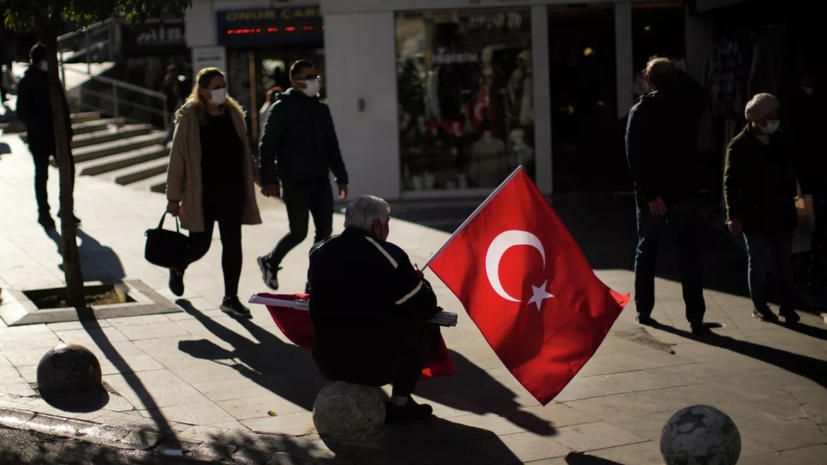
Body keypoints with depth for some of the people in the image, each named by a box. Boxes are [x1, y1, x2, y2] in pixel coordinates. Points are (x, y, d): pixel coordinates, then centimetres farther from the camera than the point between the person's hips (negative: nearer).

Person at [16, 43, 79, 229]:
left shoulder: (51, 78, 10)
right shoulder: (26, 82, -7)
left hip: (58, 135, 5)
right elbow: (22, 112, -10)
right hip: (39, 137, -5)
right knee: (41, 175, 3)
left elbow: (63, 105, 13)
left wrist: (67, 130, 7)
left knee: (68, 169, 2)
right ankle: (43, 213, 13)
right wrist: (38, 128, -17)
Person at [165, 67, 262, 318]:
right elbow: (177, 158, -5)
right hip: (202, 193, -3)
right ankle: (178, 268, 39)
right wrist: (174, 198, -7)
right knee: (200, 244, 5)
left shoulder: (234, 114, 7)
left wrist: (247, 192, 10)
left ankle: (231, 298, 10)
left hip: (231, 191, 4)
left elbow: (244, 154, 12)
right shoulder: (189, 118, -6)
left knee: (232, 243, 0)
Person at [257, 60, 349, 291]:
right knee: (298, 232, -6)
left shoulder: (321, 109, 14)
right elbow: (267, 146, -10)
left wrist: (341, 177, 16)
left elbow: (332, 145, 19)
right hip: (295, 183, -6)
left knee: (324, 231, 2)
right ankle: (270, 262, 22)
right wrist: (269, 180, -17)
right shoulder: (282, 108, -6)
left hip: (320, 181, 6)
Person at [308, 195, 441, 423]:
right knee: (423, 327, 16)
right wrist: (417, 278, 16)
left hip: (327, 363, 5)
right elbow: (426, 308, -6)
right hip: (374, 366, -5)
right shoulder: (389, 256, -14)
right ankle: (400, 404, 13)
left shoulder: (319, 252, -1)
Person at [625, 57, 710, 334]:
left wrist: (650, 194, -17)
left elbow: (634, 157, -16)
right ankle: (696, 318, 1)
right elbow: (698, 92, 25)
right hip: (684, 193, 1)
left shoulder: (640, 111, -8)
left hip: (651, 196, -1)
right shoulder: (689, 105, -2)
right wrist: (674, 73, 18)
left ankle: (643, 311, 21)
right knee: (688, 255, 4)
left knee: (646, 252, 15)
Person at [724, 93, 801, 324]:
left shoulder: (783, 141, 6)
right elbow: (730, 183, -7)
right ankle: (760, 306, 17)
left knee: (785, 264, 8)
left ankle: (787, 305, 17)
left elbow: (792, 175, 13)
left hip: (781, 215, 4)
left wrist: (792, 207, 8)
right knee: (758, 264, 6)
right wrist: (734, 215, -12)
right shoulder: (739, 146, -7)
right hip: (754, 218, -4)